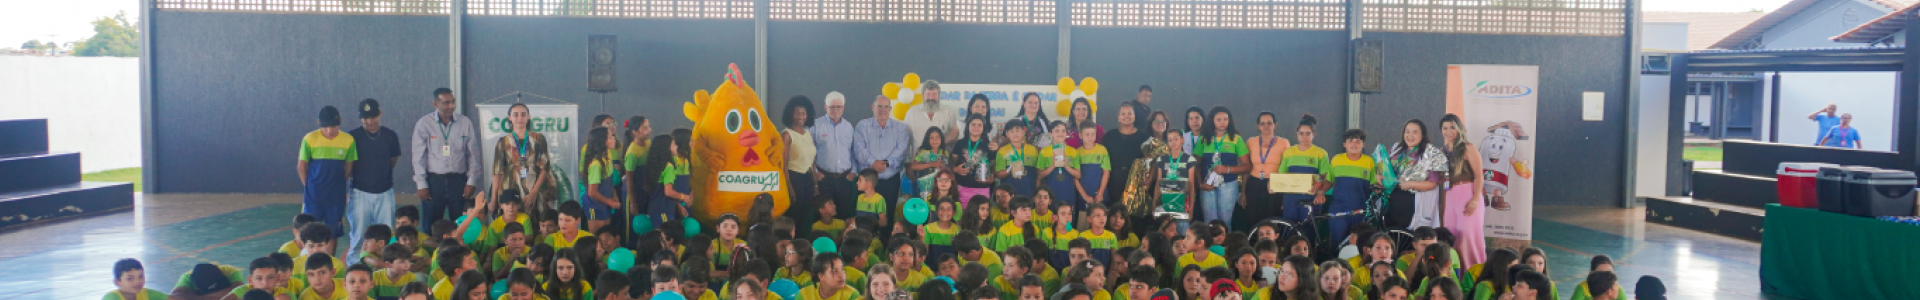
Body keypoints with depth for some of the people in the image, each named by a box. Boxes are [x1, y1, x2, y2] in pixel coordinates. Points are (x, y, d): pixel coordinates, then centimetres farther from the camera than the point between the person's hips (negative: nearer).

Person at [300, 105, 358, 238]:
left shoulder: (348, 140, -4)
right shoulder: (309, 139, -6)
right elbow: (302, 166, 2)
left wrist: (338, 185, 4)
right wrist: (308, 187, 1)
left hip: (336, 197, 1)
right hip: (313, 196, -1)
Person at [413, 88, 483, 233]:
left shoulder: (465, 123, 4)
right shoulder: (424, 124, 1)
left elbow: (473, 154, 8)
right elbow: (418, 156, 2)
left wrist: (472, 181, 2)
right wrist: (421, 184, -2)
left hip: (458, 180, 1)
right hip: (433, 181, -1)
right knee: (430, 226, 2)